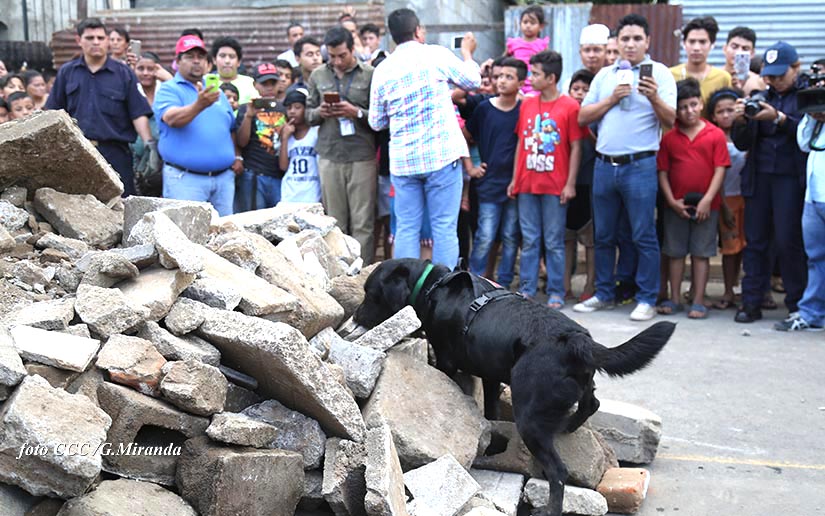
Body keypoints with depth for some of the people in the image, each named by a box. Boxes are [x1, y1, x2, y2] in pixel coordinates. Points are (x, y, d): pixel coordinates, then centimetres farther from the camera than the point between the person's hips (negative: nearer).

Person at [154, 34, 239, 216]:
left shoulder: (217, 92, 20)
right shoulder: (168, 90, 1)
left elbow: (232, 129, 25)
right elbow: (172, 119, -19)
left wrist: (237, 157, 10)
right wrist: (199, 104, -35)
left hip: (224, 177, 5)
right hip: (185, 178, -5)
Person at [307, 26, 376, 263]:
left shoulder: (370, 75, 0)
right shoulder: (318, 76, 12)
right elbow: (308, 114, 18)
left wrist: (357, 113, -14)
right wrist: (319, 112, -3)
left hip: (362, 157, -3)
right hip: (329, 157, 3)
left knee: (363, 223, -3)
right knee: (335, 223, 6)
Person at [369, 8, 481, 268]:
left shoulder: (382, 70, 5)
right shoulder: (436, 54, -3)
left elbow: (376, 122, 10)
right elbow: (473, 81, 11)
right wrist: (467, 51, 28)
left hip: (402, 160, 3)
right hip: (441, 156, -3)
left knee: (406, 229, 8)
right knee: (444, 227, 1)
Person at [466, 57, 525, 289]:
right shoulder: (484, 108, 1)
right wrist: (470, 167, 4)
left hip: (516, 182, 1)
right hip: (489, 183, -1)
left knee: (511, 237, 7)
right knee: (485, 237, -4)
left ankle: (504, 285, 17)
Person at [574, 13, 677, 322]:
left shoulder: (659, 73, 2)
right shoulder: (605, 75, 14)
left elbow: (670, 120, -7)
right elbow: (583, 117, 8)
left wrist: (654, 97, -24)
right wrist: (612, 99, -4)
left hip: (639, 165, -4)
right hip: (604, 164, 4)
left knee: (643, 236, -2)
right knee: (603, 235, 11)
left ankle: (646, 300, 5)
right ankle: (604, 294, 22)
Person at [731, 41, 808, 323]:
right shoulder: (762, 96, 13)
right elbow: (743, 144, 12)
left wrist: (778, 118, -21)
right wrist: (741, 121, -7)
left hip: (791, 178, -4)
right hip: (759, 176, 4)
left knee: (788, 241, -4)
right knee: (755, 240, 4)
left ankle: (797, 305, 8)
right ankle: (751, 302, 10)